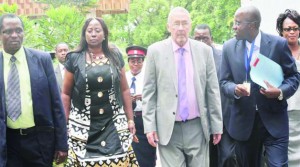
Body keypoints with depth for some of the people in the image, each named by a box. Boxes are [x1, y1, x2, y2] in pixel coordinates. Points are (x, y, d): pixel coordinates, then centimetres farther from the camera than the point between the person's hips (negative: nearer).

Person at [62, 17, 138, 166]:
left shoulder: (115, 56, 6)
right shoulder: (74, 58, 1)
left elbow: (124, 90, 11)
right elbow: (66, 94, 5)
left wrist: (130, 119, 9)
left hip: (114, 125, 1)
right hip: (83, 126, -1)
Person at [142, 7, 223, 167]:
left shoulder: (204, 50, 3)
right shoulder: (155, 51, -1)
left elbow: (212, 90, 6)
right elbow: (149, 92, 0)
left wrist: (217, 125, 6)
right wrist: (149, 125, -5)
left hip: (197, 127, 2)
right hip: (168, 128, -1)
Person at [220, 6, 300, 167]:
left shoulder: (278, 44, -6)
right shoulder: (229, 47, 1)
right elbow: (224, 81, 5)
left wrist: (280, 92, -19)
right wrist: (235, 89, -18)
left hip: (273, 119, -3)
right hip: (243, 120, 3)